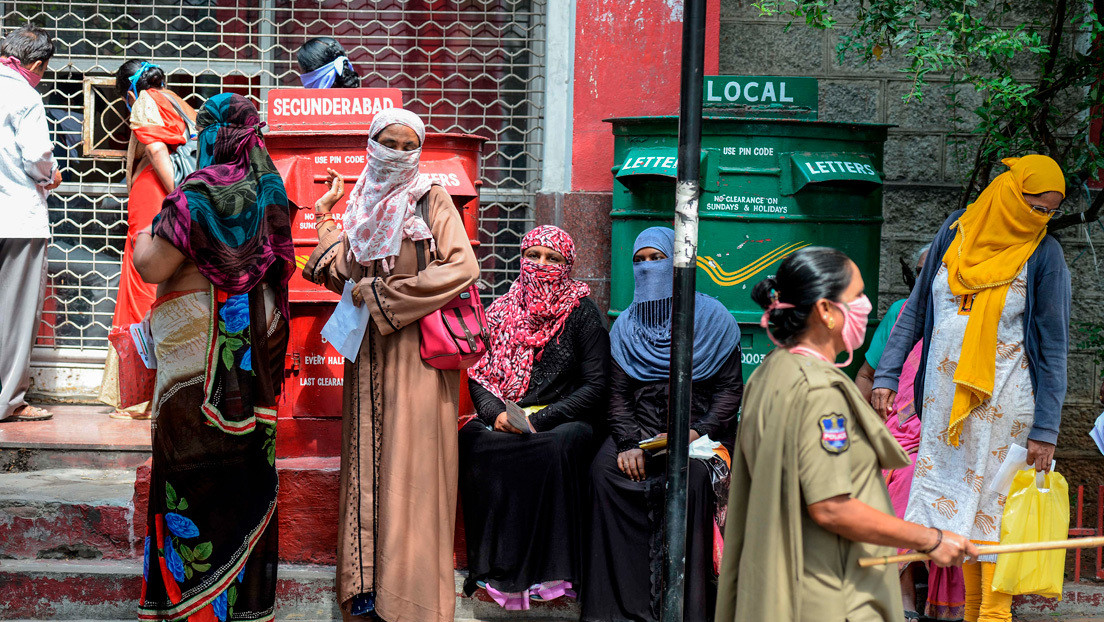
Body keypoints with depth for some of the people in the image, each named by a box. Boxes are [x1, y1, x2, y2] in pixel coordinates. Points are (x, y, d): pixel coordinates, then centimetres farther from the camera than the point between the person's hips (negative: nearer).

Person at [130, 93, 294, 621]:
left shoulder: (198, 195, -15)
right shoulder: (269, 192, 6)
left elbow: (154, 268, -17)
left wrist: (143, 241, 4)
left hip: (199, 340, -6)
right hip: (255, 340, 7)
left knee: (195, 465, 1)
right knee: (247, 461, 12)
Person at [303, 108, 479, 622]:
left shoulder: (432, 199, -1)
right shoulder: (363, 205, 15)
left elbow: (461, 268, -13)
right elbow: (341, 270, 8)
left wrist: (383, 293, -11)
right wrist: (325, 214, 9)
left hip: (416, 346, -5)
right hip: (370, 348, 5)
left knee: (411, 461, -5)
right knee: (368, 461, 5)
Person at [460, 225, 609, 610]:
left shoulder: (583, 313, 3)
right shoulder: (501, 312, 14)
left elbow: (595, 387, -3)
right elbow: (478, 376, 14)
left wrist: (538, 420, -13)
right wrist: (495, 412, -8)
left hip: (564, 421, -3)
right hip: (501, 421, 3)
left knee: (557, 447, -37)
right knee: (469, 442, -30)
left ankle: (550, 572, -29)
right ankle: (492, 568, -24)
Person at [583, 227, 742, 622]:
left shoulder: (713, 318, 4)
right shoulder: (626, 326, 14)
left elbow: (730, 388, 0)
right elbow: (618, 393, 6)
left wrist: (697, 433, -15)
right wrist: (629, 443, -12)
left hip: (700, 430, -3)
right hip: (641, 429, 3)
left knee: (691, 475, -34)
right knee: (605, 469, -26)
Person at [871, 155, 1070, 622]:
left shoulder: (1043, 254, -5)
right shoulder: (956, 230, 4)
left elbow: (1053, 346, -6)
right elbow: (918, 307, 12)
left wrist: (1045, 428, -10)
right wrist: (887, 373, 6)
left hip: (1001, 400, -4)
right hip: (945, 395, 4)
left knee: (995, 504, -4)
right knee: (955, 498, 7)